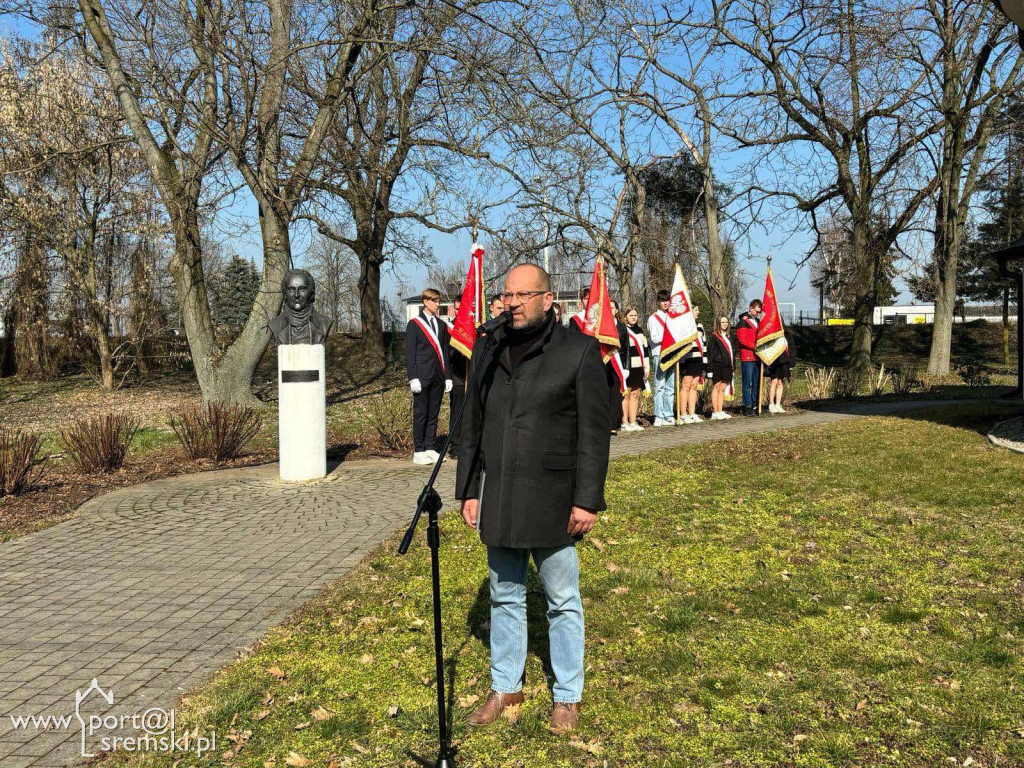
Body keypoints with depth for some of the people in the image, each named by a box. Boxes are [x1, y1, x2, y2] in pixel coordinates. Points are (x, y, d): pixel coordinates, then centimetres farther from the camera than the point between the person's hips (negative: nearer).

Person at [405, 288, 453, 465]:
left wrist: (448, 376, 8)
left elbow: (445, 352, 15)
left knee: (433, 414, 8)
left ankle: (429, 449, 15)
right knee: (420, 414, -1)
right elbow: (410, 353, -4)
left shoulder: (442, 325, 15)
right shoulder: (414, 324, 0)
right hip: (422, 376, -5)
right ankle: (418, 452, 3)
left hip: (438, 377, 5)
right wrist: (413, 377, -12)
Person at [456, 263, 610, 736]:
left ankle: (567, 696, 25)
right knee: (505, 598, 16)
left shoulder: (579, 351, -5)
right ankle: (505, 688, 32)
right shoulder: (487, 351, 8)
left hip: (552, 501, -4)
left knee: (563, 602, 8)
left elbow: (594, 431, -7)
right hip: (498, 501, 4)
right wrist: (468, 490, 9)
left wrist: (588, 500, -11)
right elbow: (472, 426, 12)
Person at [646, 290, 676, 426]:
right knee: (660, 387, -10)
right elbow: (654, 338, -6)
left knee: (670, 388, 5)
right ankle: (658, 417, -10)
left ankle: (668, 416, 8)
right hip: (659, 355, -6)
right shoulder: (653, 318, 3)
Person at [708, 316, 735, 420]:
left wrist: (733, 366, 16)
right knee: (716, 388, -3)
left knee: (722, 389, 7)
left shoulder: (728, 337, 18)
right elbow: (710, 352, -8)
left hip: (727, 366, 6)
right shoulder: (714, 336, -3)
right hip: (717, 366, -6)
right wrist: (710, 367, -15)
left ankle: (720, 411, 9)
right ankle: (715, 412, -2)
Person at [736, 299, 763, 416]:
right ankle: (747, 406, -4)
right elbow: (742, 339, -14)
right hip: (747, 357, -8)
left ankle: (755, 406, 14)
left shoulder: (758, 322, 19)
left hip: (757, 357, 8)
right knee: (747, 383, -6)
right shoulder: (743, 322, -5)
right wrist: (754, 346, -17)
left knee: (756, 383, 9)